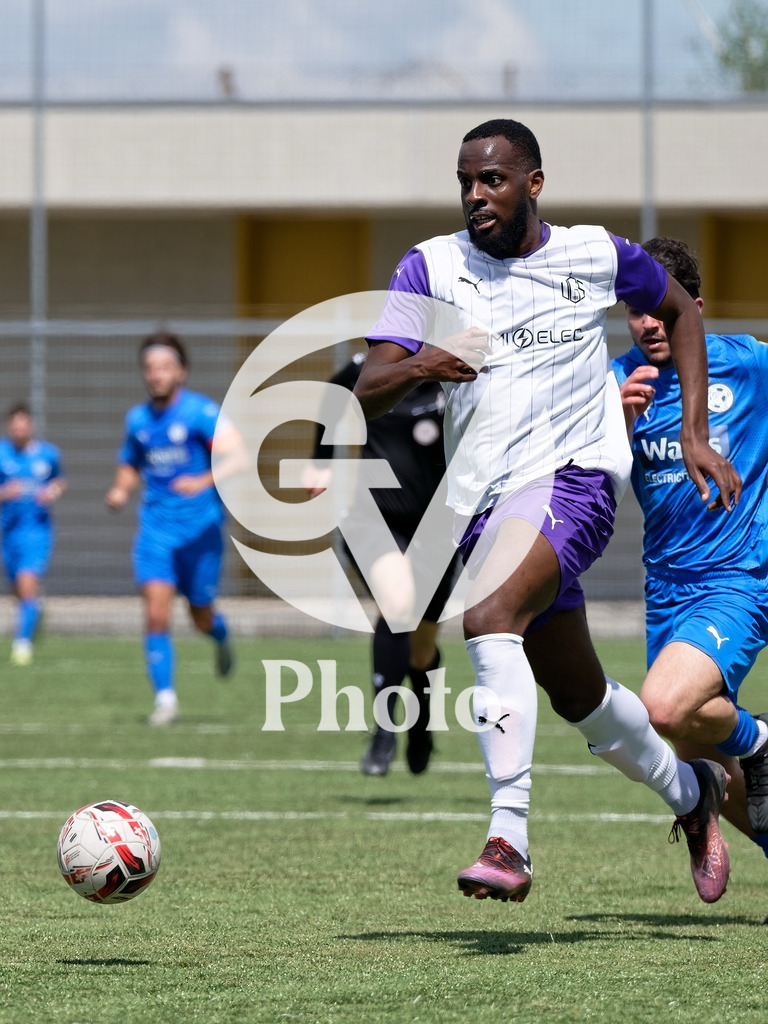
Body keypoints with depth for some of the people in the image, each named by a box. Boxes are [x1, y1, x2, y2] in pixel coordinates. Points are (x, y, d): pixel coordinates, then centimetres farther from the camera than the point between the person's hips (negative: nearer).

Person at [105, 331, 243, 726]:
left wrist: (204, 482, -36)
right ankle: (165, 698, -6)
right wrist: (120, 490, 3)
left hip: (200, 526, -3)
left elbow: (234, 456, -19)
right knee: (156, 614, -12)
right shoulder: (138, 419, 9)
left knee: (201, 616, 8)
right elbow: (130, 464, 25)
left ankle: (221, 634, 46)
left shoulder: (202, 412, -8)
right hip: (155, 526, 3)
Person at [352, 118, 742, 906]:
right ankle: (690, 791, 43)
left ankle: (509, 840, -37)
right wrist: (414, 366, -29)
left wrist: (693, 435, 13)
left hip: (574, 475, -4)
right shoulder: (431, 268, 3)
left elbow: (680, 310, 22)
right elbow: (366, 393, -6)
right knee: (579, 697, 14)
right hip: (485, 500, 4)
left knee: (488, 618, -31)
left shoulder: (596, 254, 2)